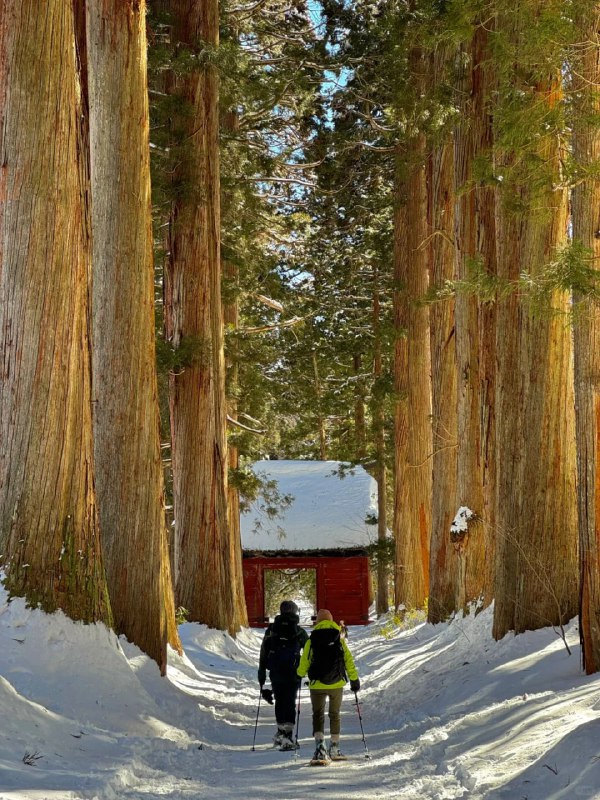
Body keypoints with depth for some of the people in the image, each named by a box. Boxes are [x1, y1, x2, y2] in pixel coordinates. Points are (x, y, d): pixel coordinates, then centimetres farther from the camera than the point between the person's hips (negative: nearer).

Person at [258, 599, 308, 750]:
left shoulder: (271, 630, 3)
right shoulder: (299, 632, -4)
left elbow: (263, 655, 6)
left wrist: (261, 676, 12)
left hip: (275, 674, 2)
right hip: (293, 674, -2)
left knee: (280, 702, 17)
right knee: (290, 703, 1)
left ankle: (281, 731, 22)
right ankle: (287, 735, -7)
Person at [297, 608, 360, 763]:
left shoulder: (312, 640, -3)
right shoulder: (339, 639, 1)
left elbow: (304, 662, -1)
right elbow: (348, 660, 0)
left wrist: (300, 673, 21)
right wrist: (354, 679, 8)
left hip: (317, 684, -2)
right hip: (337, 684, 2)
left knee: (318, 715, 1)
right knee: (335, 715, 16)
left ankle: (320, 746, -20)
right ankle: (335, 749, 22)